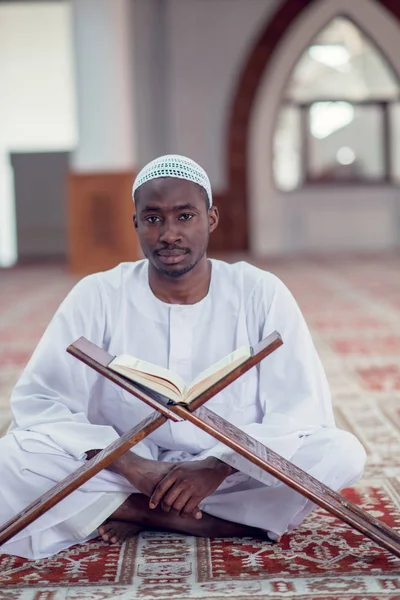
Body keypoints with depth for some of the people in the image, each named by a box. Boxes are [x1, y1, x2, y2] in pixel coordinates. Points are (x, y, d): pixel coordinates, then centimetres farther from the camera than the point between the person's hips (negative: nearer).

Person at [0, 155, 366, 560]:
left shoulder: (261, 294, -4)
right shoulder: (97, 296, -5)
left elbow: (303, 409, -8)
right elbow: (36, 402, -10)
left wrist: (215, 468, -24)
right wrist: (135, 468, -24)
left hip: (235, 474, 1)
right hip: (122, 472, 0)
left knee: (343, 453, -26)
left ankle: (140, 514, -18)